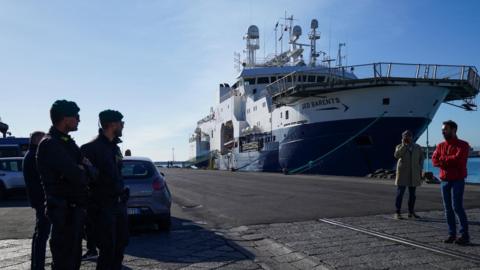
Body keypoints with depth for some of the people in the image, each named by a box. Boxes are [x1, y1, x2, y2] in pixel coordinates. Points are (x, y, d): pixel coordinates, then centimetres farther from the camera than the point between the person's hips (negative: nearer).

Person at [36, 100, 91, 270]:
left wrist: (82, 168, -11)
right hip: (64, 211, -9)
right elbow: (77, 176, -25)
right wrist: (84, 169, -3)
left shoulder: (68, 142, 14)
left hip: (75, 208, 9)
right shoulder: (49, 144, -16)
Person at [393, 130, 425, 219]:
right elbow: (397, 155, -17)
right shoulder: (400, 147, 0)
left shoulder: (418, 147, 8)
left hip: (414, 174, 3)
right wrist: (404, 145, -17)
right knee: (400, 193, -5)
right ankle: (397, 213, -3)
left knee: (412, 194, 7)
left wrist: (420, 169, 3)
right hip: (403, 173, -3)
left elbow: (422, 158, 13)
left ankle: (411, 212, 16)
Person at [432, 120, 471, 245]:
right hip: (444, 180, 5)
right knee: (448, 208, 6)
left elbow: (458, 158, -20)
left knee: (457, 207, -11)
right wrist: (450, 161, -15)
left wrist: (443, 159, -6)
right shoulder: (440, 145, 12)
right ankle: (452, 234, 12)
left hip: (458, 180, -5)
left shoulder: (462, 145, -4)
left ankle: (465, 235, -3)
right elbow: (434, 160, -1)